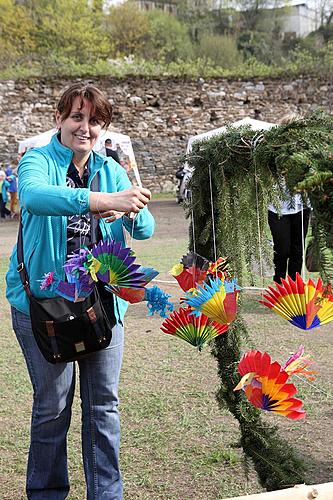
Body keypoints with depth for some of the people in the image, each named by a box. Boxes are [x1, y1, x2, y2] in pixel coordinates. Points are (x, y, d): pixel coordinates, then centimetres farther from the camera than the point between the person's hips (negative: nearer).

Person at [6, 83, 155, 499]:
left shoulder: (111, 170, 8)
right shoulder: (38, 161, -7)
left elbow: (145, 227, -2)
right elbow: (33, 194, -32)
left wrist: (125, 214, -27)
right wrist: (103, 200, -43)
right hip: (42, 301, -4)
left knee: (103, 403, 9)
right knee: (52, 405, 4)